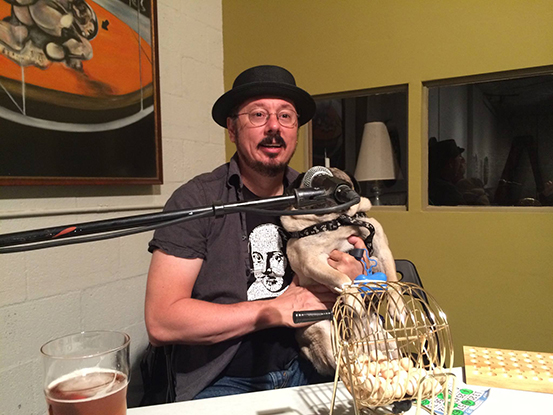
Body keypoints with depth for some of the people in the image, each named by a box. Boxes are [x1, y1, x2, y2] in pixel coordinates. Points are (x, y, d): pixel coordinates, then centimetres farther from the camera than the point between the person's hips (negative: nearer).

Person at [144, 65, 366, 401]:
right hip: (221, 381, -4)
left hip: (303, 370, 5)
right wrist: (276, 310, -13)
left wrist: (355, 281, -9)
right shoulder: (197, 201, -7)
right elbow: (160, 322, -14)